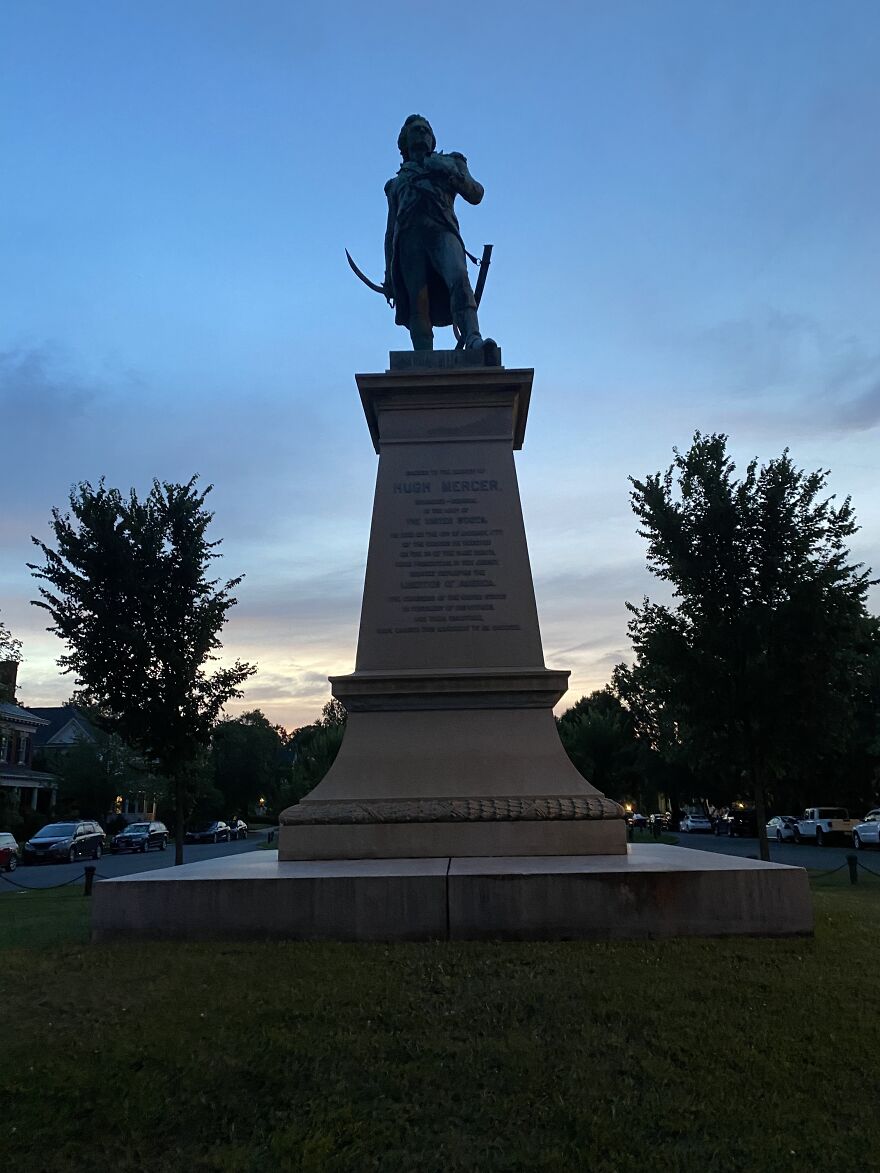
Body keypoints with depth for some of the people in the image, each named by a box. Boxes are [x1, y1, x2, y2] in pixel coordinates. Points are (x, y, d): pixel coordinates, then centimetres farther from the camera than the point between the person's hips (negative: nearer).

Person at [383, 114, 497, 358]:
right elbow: (390, 231, 29)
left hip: (442, 231, -1)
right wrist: (389, 274, 18)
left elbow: (476, 195, 20)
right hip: (408, 238, 2)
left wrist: (455, 175, -1)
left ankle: (474, 341, -49)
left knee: (459, 279, -30)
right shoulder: (396, 182, 35)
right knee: (417, 304, -16)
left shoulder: (450, 161, 33)